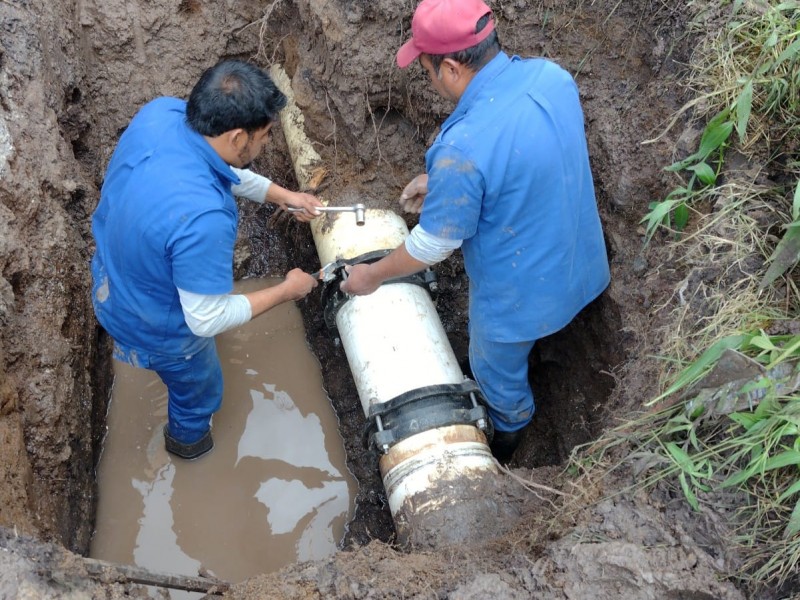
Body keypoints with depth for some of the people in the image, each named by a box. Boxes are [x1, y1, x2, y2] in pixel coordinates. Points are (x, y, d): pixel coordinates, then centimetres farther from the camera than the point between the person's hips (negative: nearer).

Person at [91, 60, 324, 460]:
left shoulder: (160, 112, -22)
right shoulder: (202, 217, -45)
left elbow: (221, 167, 0)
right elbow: (207, 319, -31)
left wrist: (281, 195, 5)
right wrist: (286, 291, -19)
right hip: (157, 328, -7)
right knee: (199, 389, 28)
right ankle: (188, 439, 61)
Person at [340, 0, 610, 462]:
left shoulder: (465, 147, -37)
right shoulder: (551, 75, -14)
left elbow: (432, 246, -22)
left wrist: (372, 276, -4)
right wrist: (442, 181, 7)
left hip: (520, 293, -7)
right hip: (579, 263, 7)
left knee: (497, 373, 25)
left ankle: (507, 437, 55)